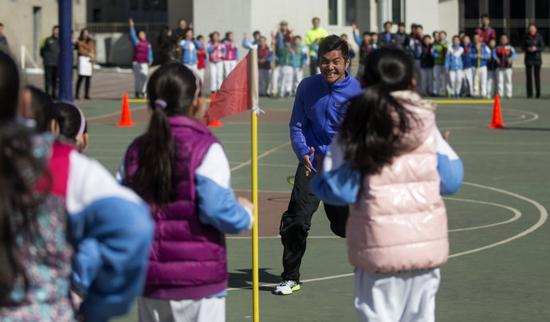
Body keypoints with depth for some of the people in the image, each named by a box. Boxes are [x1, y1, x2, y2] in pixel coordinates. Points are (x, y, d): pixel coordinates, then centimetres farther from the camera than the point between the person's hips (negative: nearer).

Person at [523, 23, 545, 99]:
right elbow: (523, 47, 8)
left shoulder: (539, 37, -2)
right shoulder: (526, 38, 5)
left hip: (537, 58, -2)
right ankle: (529, 93, 2)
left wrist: (536, 49, -20)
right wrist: (528, 49, -12)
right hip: (529, 58, 2)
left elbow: (542, 47, -4)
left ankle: (538, 93, 4)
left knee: (537, 76, -2)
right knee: (529, 76, -1)